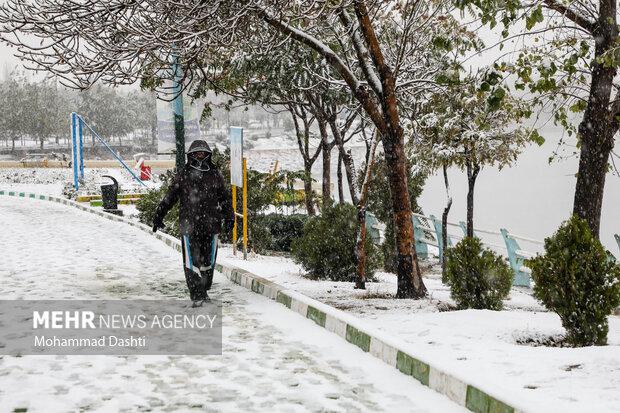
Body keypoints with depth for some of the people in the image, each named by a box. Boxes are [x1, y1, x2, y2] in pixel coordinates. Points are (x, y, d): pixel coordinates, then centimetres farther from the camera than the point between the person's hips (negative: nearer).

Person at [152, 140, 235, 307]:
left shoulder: (215, 175, 10)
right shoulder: (182, 175, 4)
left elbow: (225, 198, 16)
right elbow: (169, 197, 7)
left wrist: (229, 218, 11)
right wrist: (158, 216, 3)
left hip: (211, 225, 2)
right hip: (189, 224, -2)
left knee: (208, 261, 9)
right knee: (191, 261, -8)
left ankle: (204, 291, 23)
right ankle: (196, 295, -6)